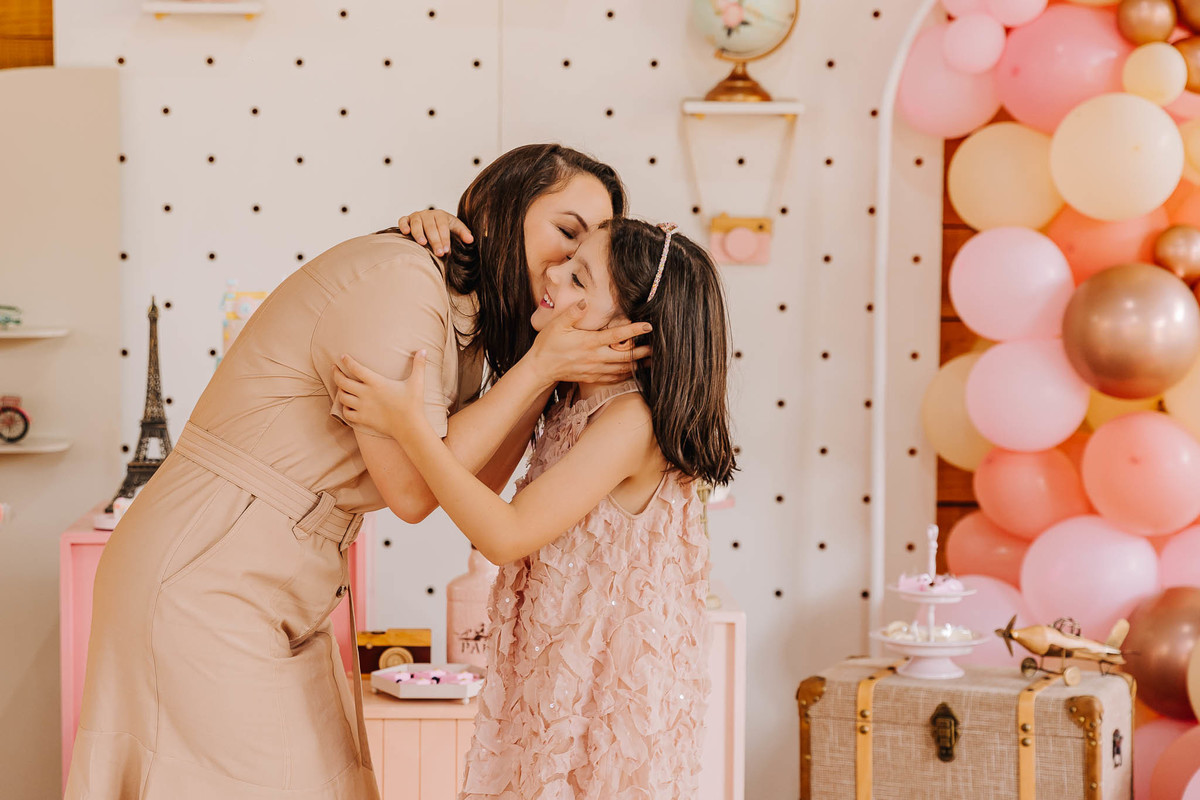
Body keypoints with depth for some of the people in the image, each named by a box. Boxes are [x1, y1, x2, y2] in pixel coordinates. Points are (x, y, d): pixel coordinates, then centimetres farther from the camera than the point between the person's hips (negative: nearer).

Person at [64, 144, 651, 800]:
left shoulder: (460, 316, 12)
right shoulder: (397, 279, -20)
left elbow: (476, 484, 5)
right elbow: (411, 487, -21)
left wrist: (546, 363, -4)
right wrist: (541, 368, -18)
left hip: (285, 608, 10)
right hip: (203, 583, -10)